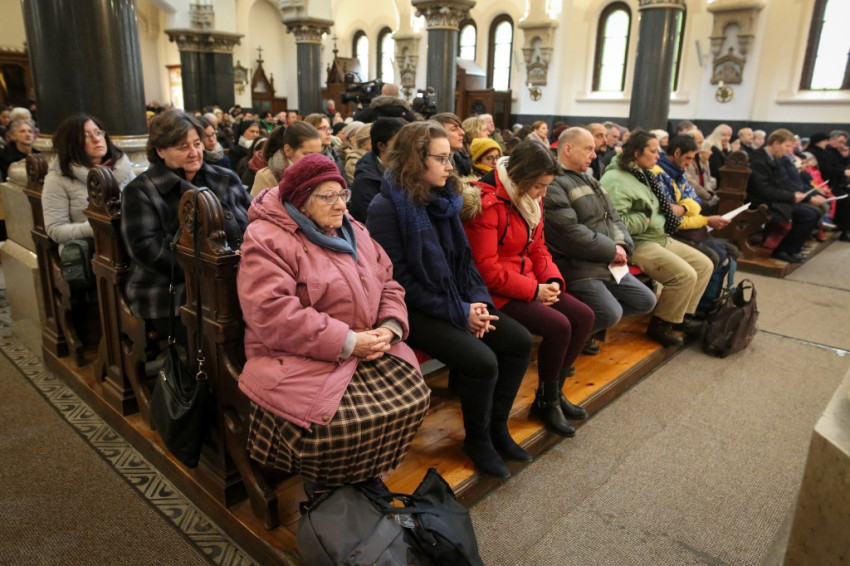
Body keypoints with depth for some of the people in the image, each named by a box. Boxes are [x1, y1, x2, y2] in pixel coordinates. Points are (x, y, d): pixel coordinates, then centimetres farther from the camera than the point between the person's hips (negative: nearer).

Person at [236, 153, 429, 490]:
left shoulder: (352, 232, 14)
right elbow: (272, 313, -22)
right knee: (337, 421, -30)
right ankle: (324, 492, 5)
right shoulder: (267, 240, -9)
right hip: (299, 360, -6)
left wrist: (390, 327, -9)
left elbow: (388, 284, 13)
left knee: (413, 398, -12)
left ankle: (369, 476, 13)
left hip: (368, 349, 7)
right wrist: (347, 342, -22)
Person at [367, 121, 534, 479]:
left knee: (519, 341, -5)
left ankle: (497, 426, 14)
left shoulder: (444, 199, 8)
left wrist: (478, 300, -7)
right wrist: (458, 312, -18)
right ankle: (477, 439, 5)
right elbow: (399, 279, -18)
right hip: (412, 309, -8)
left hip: (456, 302, 8)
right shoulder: (387, 207, -15)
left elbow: (464, 259, 12)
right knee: (481, 360, -24)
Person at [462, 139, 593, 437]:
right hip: (495, 292, -9)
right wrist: (534, 289, -19)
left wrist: (552, 279, -4)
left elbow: (538, 247, 15)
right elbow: (486, 270, -22)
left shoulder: (530, 200, 8)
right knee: (558, 326, -23)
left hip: (529, 284, 9)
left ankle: (554, 391, 13)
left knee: (584, 316, -1)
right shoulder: (485, 203, -20)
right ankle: (546, 401, 2)